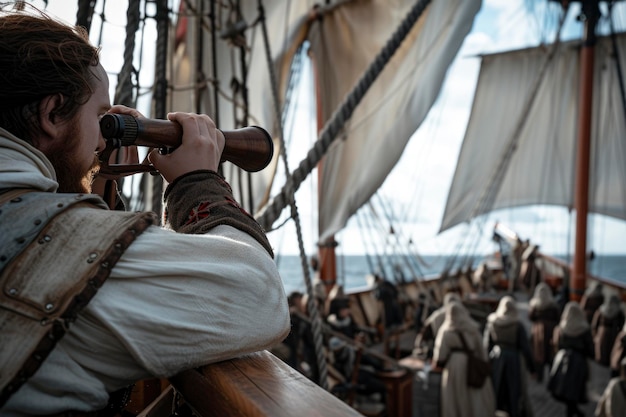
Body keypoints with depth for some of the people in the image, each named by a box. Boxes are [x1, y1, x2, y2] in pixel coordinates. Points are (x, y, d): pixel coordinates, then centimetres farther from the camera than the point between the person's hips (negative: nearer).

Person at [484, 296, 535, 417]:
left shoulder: (491, 323, -4)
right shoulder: (518, 325, -12)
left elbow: (486, 345, -1)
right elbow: (525, 347, -10)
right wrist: (531, 366, -1)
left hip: (496, 361, 3)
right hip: (513, 360, -3)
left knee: (497, 392, 14)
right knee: (514, 390, 8)